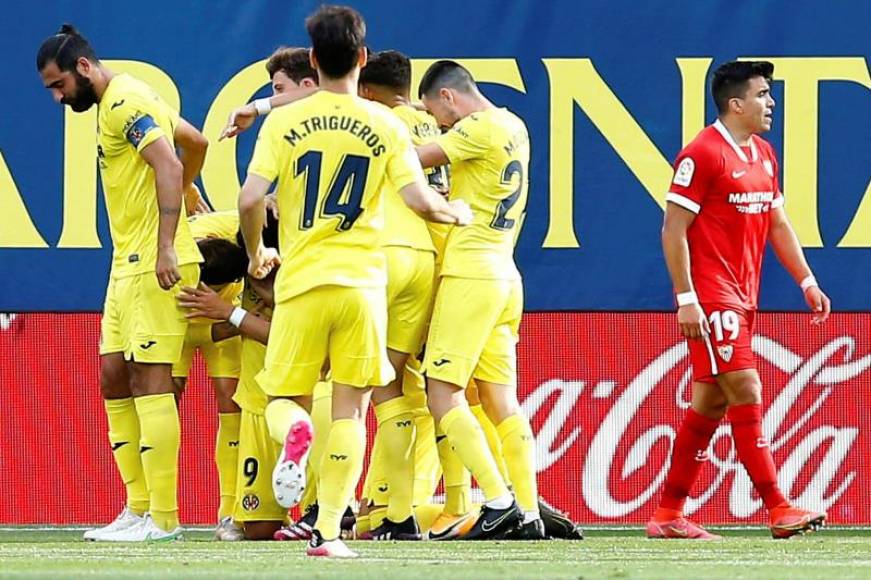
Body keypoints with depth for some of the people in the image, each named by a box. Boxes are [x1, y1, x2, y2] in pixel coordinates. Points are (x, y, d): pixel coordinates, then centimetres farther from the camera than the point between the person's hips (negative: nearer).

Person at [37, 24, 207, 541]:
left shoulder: (124, 104, -13)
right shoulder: (123, 102, 18)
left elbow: (169, 165, -24)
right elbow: (197, 142, 29)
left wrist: (166, 246, -29)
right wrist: (182, 194, 44)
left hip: (155, 266, -11)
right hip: (128, 265, 11)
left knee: (150, 381, -10)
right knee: (115, 379, 9)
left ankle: (163, 518, -10)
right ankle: (139, 508, 11)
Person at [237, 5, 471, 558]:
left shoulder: (283, 122, 1)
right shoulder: (386, 125, 1)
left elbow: (250, 199, -7)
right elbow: (420, 200, -5)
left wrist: (256, 254, 12)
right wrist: (458, 211, 17)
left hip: (301, 282, 0)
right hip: (362, 281, 0)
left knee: (283, 399, 12)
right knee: (350, 409, 5)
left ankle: (295, 432, -25)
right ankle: (329, 531, -5)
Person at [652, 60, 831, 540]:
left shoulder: (763, 155, 14)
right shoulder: (702, 154, -12)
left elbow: (777, 224, 22)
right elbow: (673, 230, -13)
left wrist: (807, 282, 14)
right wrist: (686, 299, -18)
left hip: (742, 298, 9)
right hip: (711, 298, -9)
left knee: (710, 404, 9)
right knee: (746, 393, -12)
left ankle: (668, 516, 14)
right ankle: (778, 510, -13)